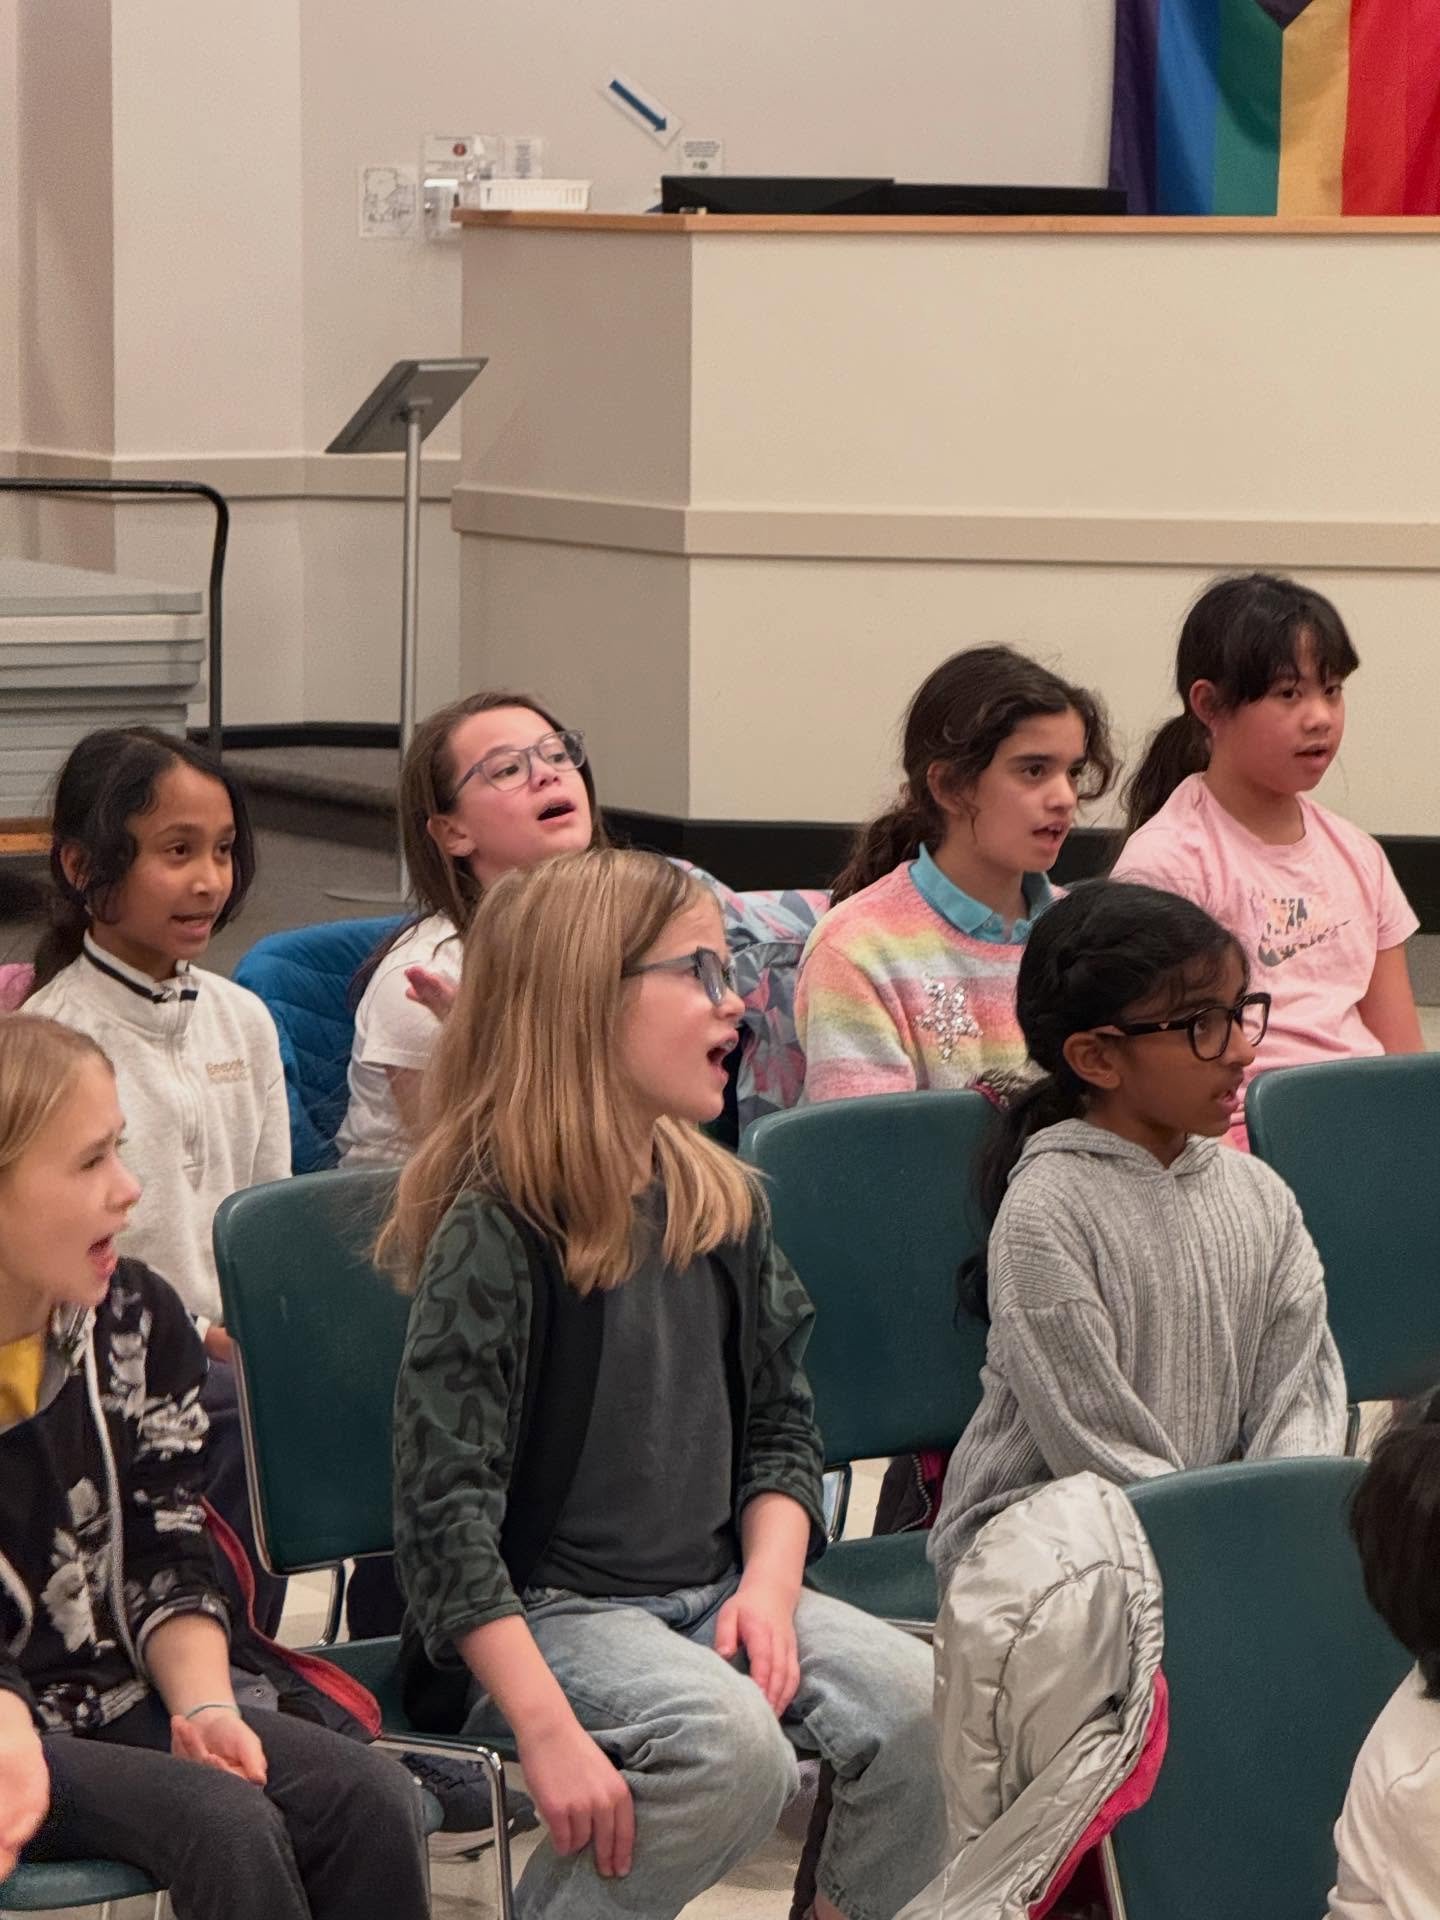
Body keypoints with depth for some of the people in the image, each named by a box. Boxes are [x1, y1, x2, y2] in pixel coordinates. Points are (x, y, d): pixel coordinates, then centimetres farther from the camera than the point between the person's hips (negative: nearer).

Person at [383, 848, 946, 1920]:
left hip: (709, 1592, 7)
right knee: (731, 1744, -33)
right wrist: (549, 1730, -26)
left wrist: (767, 1588, -5)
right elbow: (446, 1512, -19)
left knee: (922, 1706, -18)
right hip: (543, 1615, -7)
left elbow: (781, 1426, 15)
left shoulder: (719, 1205, 8)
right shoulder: (494, 1232, -15)